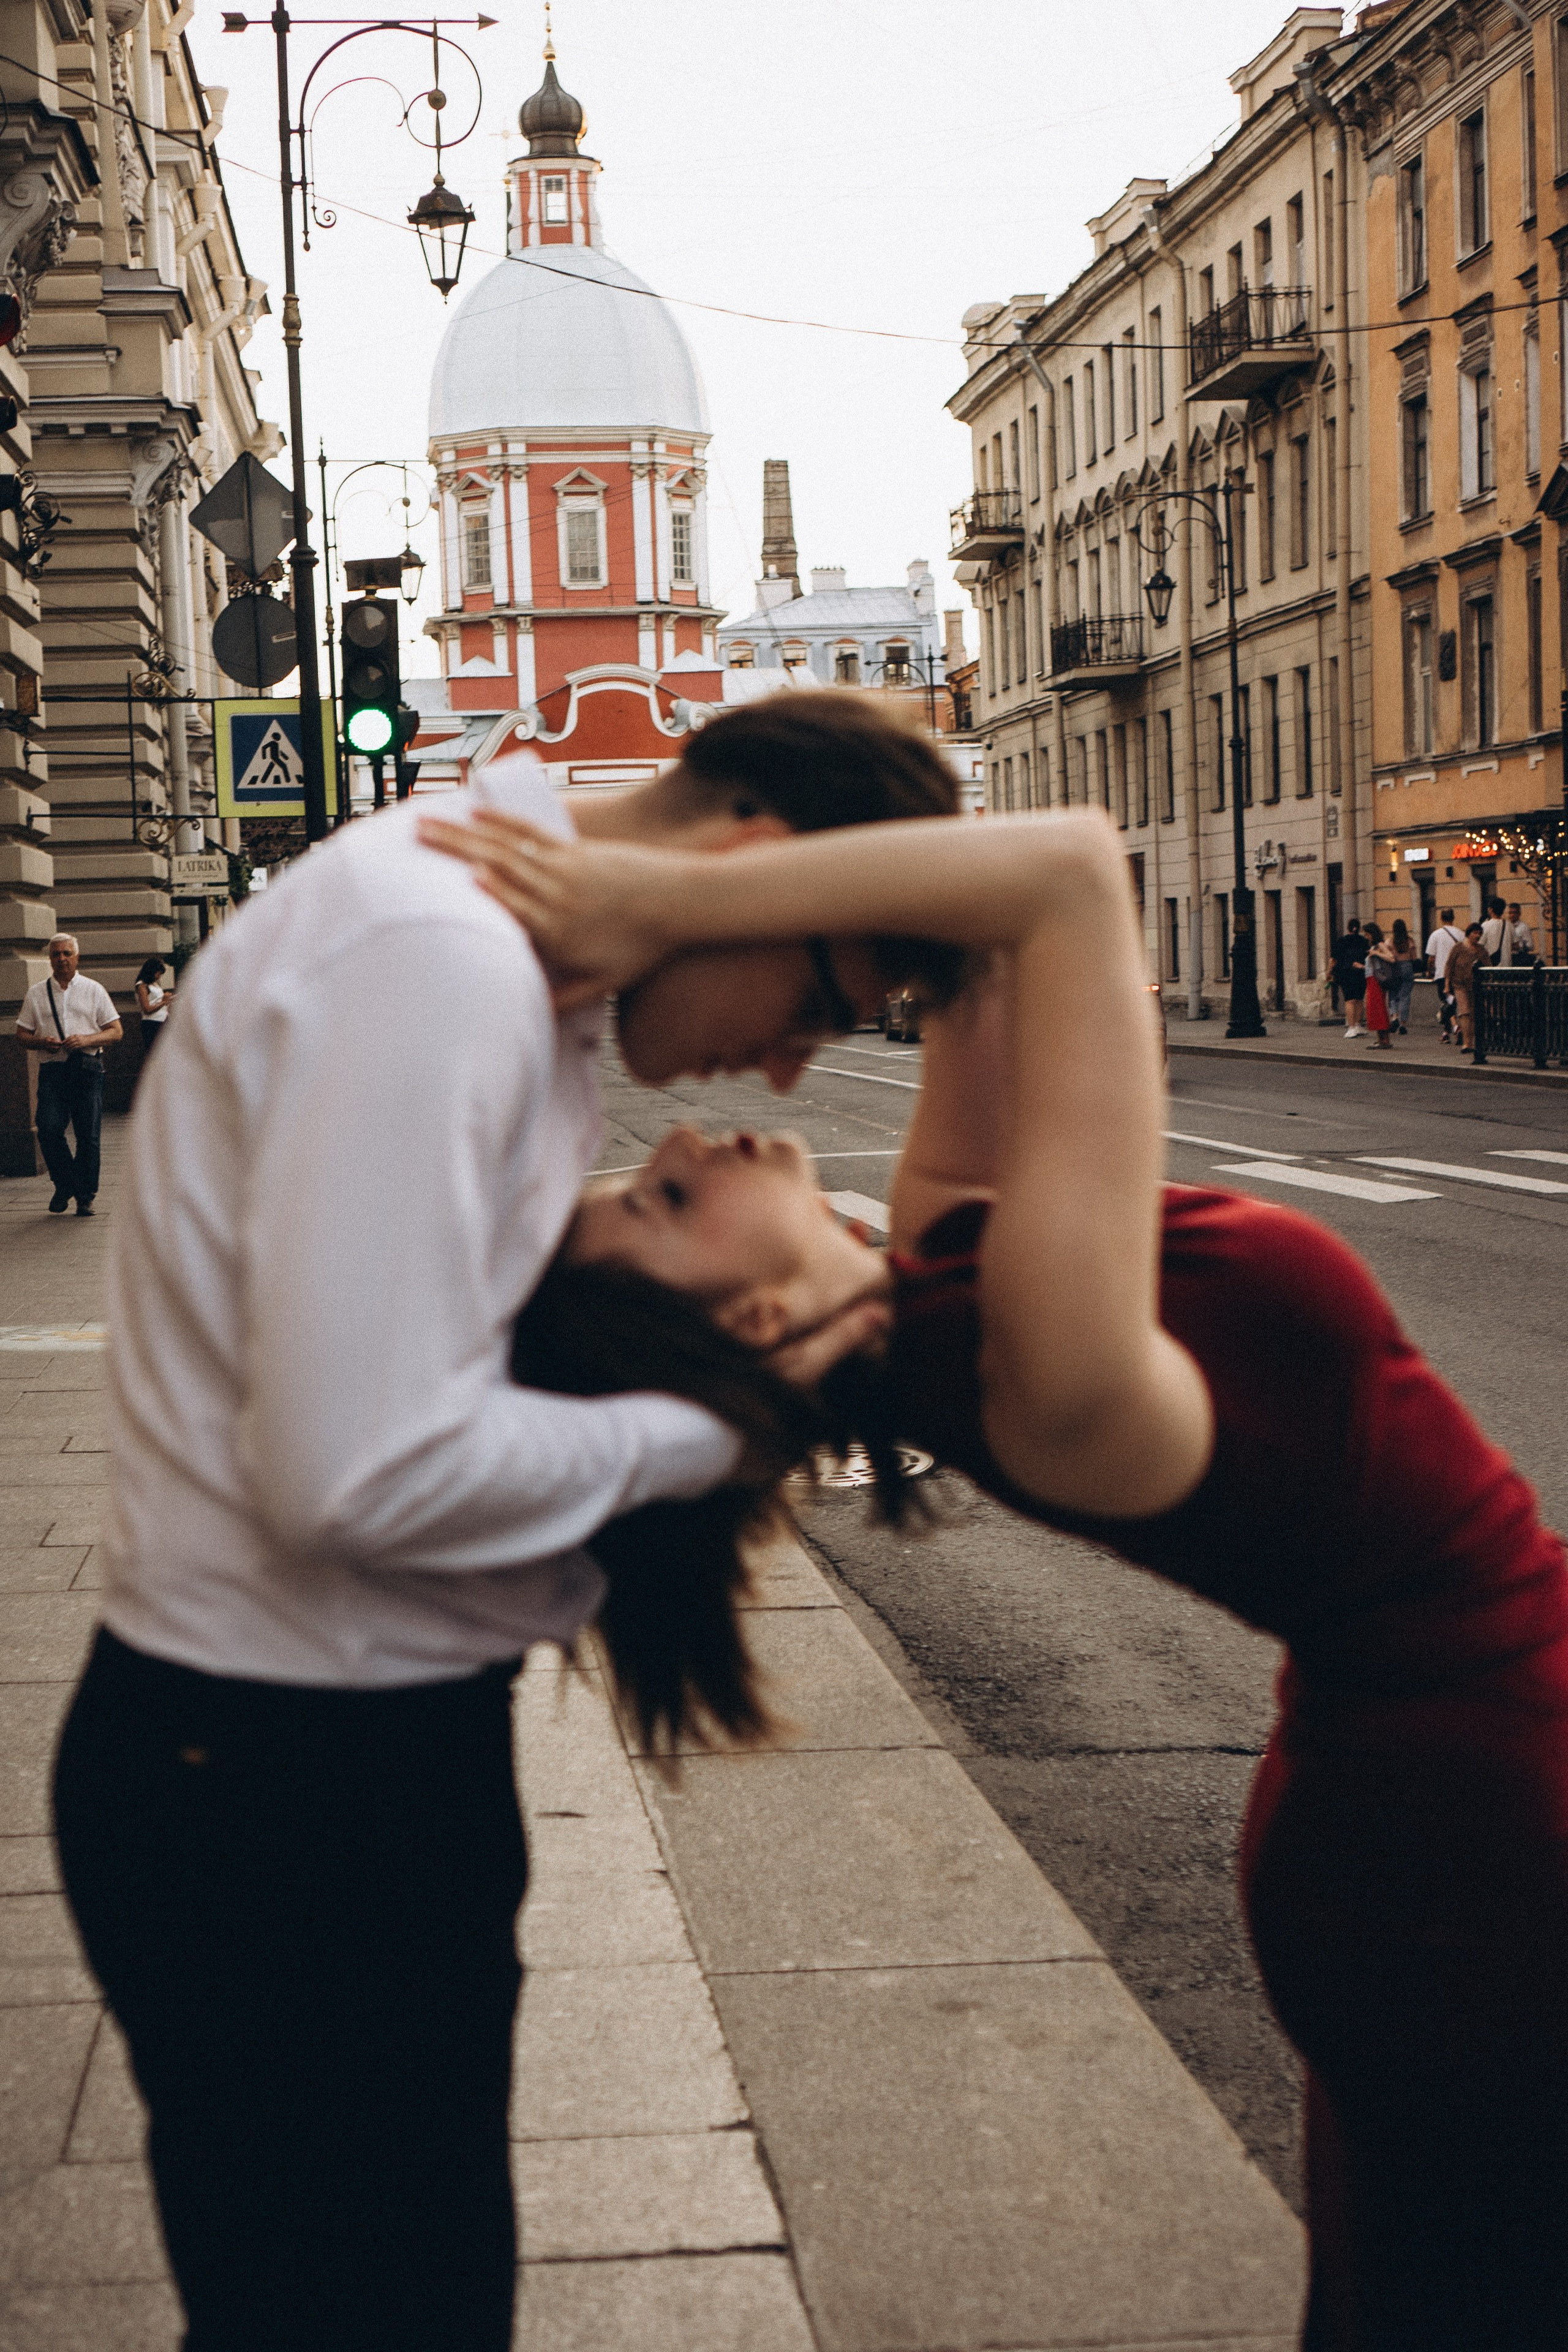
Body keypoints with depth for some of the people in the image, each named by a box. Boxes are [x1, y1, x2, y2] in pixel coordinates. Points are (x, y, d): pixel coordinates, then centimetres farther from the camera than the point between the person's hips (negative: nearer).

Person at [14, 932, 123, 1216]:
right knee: (49, 1130, -13)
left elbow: (116, 1031, 8)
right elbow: (22, 1034, 13)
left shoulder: (94, 990, 11)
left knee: (88, 1136, -3)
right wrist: (40, 1042, -9)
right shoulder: (36, 993, 14)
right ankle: (65, 1186, 8)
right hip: (51, 1071, 1)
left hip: (87, 1070, -1)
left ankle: (85, 1196, 9)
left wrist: (86, 1040, -10)